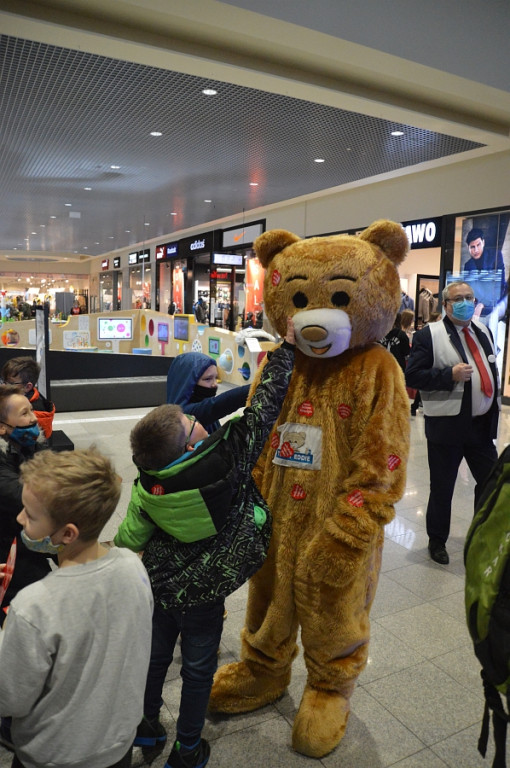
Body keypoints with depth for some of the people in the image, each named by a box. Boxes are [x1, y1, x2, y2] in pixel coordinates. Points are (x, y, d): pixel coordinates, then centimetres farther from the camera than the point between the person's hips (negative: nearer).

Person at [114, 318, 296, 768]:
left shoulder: (148, 486, -18)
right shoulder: (230, 457, -30)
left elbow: (128, 540, -4)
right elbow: (265, 404, -24)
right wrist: (287, 347, -13)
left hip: (160, 584, 4)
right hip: (204, 593, -3)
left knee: (156, 655, 26)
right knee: (198, 668, 18)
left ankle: (146, 727, 50)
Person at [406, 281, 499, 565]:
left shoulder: (484, 331, 11)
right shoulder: (429, 335, -9)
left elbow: (492, 369, 21)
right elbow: (412, 376, -14)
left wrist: (495, 403, 14)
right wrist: (450, 375, -23)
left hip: (482, 424, 6)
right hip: (447, 425, -5)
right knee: (442, 489, 8)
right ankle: (437, 541, 28)